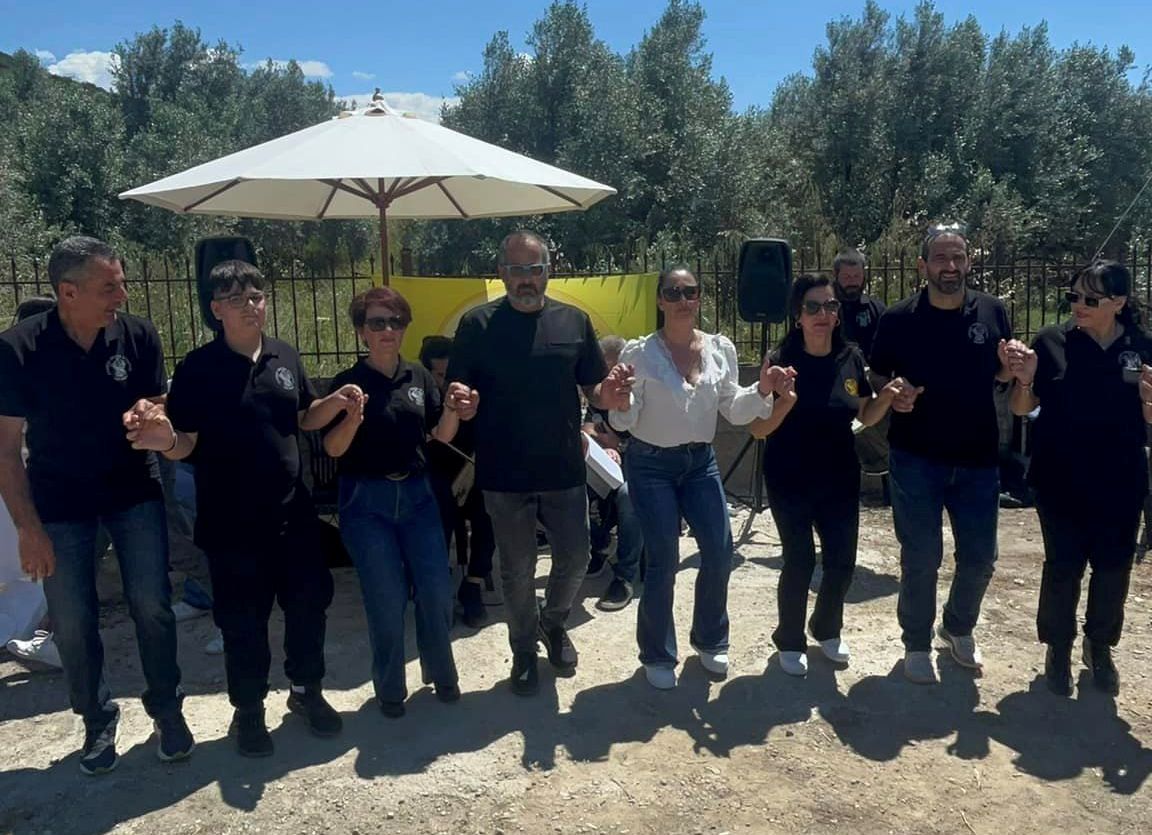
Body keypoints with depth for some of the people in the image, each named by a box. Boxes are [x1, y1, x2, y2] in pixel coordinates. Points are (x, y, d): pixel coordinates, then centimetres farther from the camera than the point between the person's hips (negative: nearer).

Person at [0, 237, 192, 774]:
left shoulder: (138, 335, -10)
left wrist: (148, 412, -22)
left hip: (133, 493, 1)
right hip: (59, 504, -1)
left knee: (152, 606, 0)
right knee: (72, 622, 4)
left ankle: (166, 709, 22)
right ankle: (98, 720, 26)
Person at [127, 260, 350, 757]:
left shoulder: (285, 358, 3)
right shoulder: (198, 368, -10)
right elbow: (186, 444, -11)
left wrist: (335, 403, -5)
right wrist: (163, 441, -34)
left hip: (293, 512, 4)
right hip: (231, 521, -4)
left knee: (308, 603, 14)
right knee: (242, 620, 8)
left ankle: (306, 691, 36)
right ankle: (248, 712, 29)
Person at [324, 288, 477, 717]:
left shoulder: (420, 376, 4)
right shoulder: (349, 383, -6)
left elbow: (441, 437, 5)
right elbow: (333, 449, -10)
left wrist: (451, 410, -15)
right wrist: (353, 418, -28)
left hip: (417, 494, 3)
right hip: (366, 501, -3)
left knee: (436, 591, 5)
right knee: (387, 599, 2)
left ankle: (442, 675, 27)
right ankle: (390, 689, 22)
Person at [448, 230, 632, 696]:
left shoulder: (574, 322, 3)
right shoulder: (478, 325, -4)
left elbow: (594, 392, 7)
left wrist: (609, 395, -16)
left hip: (564, 470, 2)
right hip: (505, 475, -2)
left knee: (575, 560, 12)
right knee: (517, 570, 11)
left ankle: (553, 624, 42)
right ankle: (524, 652, 33)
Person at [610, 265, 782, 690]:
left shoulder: (721, 349, -1)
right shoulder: (639, 353, -13)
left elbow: (734, 412, 4)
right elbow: (623, 423, -13)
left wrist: (761, 391, -13)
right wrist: (619, 403, -33)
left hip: (700, 462, 5)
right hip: (651, 466, -4)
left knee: (719, 552, 5)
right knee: (664, 561, -4)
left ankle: (710, 640, 30)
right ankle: (658, 656, 17)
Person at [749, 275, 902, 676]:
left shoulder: (852, 357, -2)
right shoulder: (781, 361, -15)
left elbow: (865, 417, 10)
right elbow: (758, 430, -16)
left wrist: (887, 395, -10)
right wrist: (785, 403, -34)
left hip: (840, 480, 4)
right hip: (790, 482, -4)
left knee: (842, 561, 10)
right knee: (799, 562, 0)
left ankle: (827, 630, 38)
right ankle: (790, 641, 24)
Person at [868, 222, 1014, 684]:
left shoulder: (992, 311, 2)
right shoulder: (899, 318, -5)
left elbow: (1002, 375, 11)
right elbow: (877, 377, 4)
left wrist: (1013, 366, -12)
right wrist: (892, 397, -18)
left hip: (977, 457, 3)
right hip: (916, 458, -2)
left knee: (979, 557, 11)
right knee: (921, 558, 3)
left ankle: (959, 628, 38)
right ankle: (917, 644, 23)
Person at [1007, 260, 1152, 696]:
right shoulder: (1052, 342, -8)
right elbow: (1022, 409, -2)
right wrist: (1024, 379, -23)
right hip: (1061, 479, -2)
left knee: (1113, 566, 12)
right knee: (1063, 565, 4)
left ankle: (1100, 647, 33)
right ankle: (1058, 649, 24)